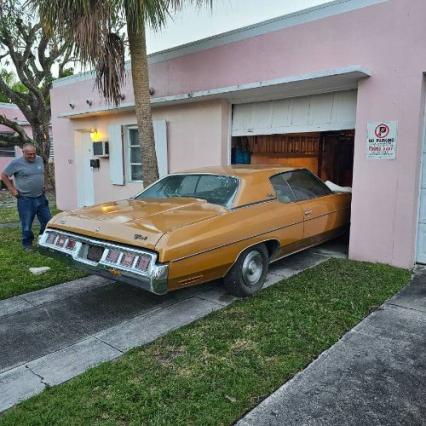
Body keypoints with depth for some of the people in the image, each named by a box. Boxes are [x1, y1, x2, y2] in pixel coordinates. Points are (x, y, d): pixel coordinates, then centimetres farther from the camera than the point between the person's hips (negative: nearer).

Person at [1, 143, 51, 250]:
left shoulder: (40, 160, 5)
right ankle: (27, 245, 22)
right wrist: (12, 189, -6)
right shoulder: (16, 163, -10)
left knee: (47, 221, 11)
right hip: (26, 200, -5)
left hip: (41, 197, 5)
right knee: (27, 225, 4)